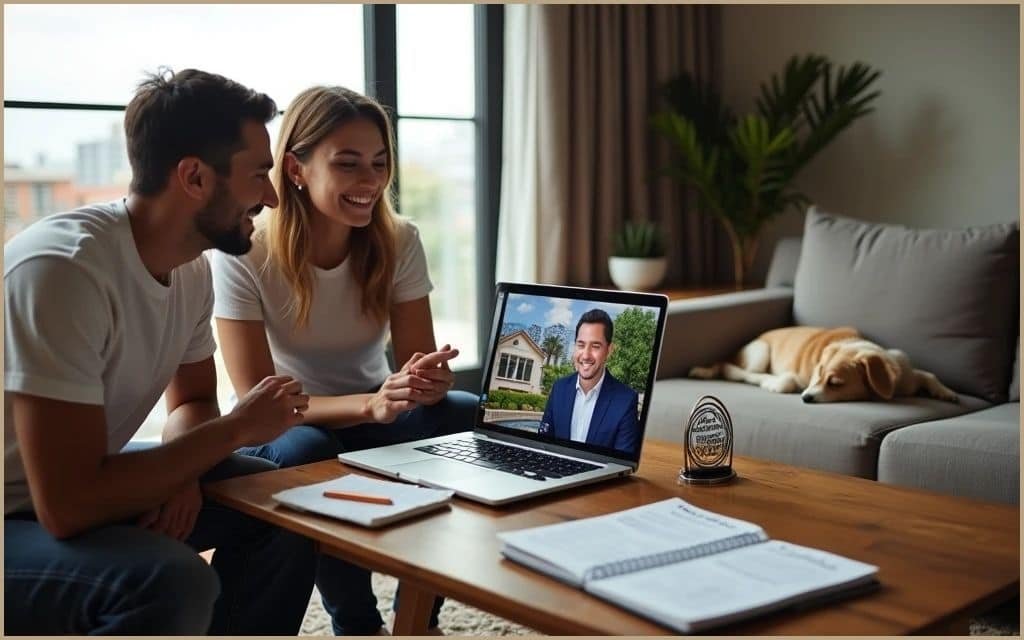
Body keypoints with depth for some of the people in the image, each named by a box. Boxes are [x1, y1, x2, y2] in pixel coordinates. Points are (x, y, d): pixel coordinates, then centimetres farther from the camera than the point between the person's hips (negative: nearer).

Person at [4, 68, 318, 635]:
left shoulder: (192, 269, -3)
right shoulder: (63, 267, -29)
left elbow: (191, 399, 12)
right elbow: (67, 506, -33)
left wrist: (180, 471, -12)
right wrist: (238, 428, -21)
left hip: (76, 485, 8)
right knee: (174, 582, -32)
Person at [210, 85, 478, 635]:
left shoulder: (399, 242, -12)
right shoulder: (244, 257, -21)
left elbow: (419, 364, -11)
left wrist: (429, 379, -38)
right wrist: (371, 404, -41)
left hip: (377, 417, 3)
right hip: (286, 430, -2)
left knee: (469, 416, -27)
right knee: (302, 450, -37)